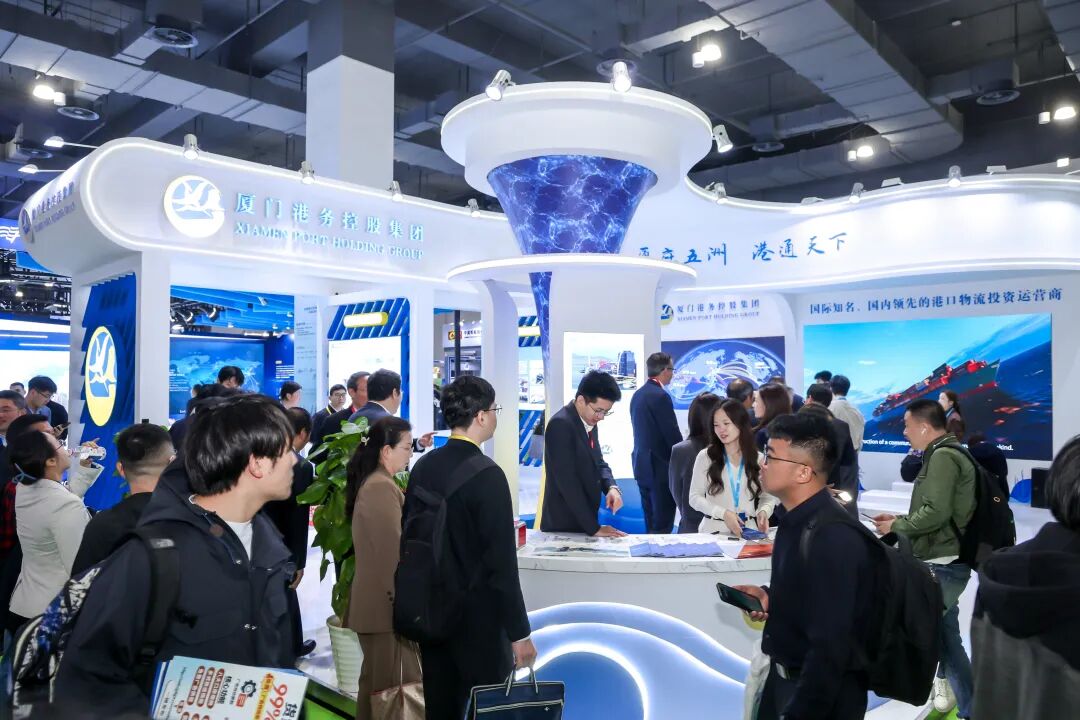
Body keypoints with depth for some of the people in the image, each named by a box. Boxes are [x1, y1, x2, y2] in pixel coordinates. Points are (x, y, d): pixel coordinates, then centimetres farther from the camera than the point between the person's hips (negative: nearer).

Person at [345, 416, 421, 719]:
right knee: (396, 684, -3)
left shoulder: (371, 483, 13)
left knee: (376, 679, 18)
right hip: (387, 601, -10)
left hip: (375, 598, 10)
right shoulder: (382, 488, -18)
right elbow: (393, 552, -20)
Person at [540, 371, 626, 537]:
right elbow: (567, 481, -23)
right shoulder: (560, 425, -21)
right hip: (563, 527, -8)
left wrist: (611, 487, -7)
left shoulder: (589, 422, 5)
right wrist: (593, 528, -20)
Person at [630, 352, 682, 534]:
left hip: (642, 464, 9)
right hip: (660, 467, -9)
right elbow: (672, 434, -16)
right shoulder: (660, 396, -16)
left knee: (651, 524, 14)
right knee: (662, 525, -2)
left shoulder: (638, 394, 10)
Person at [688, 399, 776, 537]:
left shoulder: (759, 458, 5)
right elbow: (695, 497, -1)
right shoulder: (705, 456, 0)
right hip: (714, 529, -1)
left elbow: (768, 496, 10)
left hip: (748, 530, 2)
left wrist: (763, 511, -11)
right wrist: (723, 513, -14)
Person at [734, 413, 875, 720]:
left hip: (821, 695, -8)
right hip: (784, 675, 8)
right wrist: (770, 597, -1)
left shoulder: (833, 538, -27)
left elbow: (830, 650, -28)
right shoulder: (796, 521, 2)